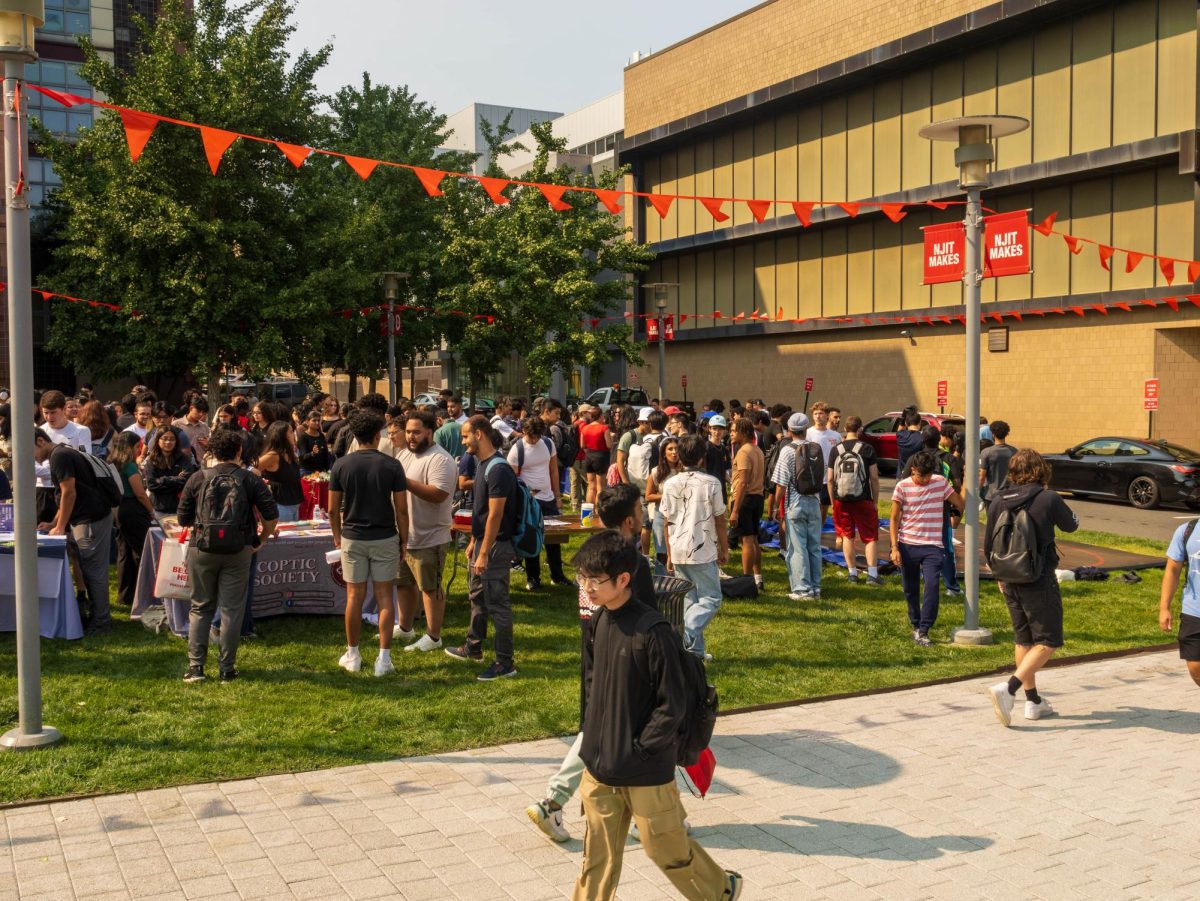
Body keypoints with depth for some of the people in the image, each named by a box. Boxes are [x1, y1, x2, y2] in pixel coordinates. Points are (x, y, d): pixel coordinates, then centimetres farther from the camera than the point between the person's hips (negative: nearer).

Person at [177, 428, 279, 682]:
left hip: (202, 548, 1)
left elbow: (183, 519, 3)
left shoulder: (198, 478, 0)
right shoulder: (251, 480, -1)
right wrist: (260, 539, 11)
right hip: (238, 550, -1)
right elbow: (271, 516, -5)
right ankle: (227, 668, 10)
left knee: (200, 608, 12)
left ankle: (195, 666, 9)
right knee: (231, 610, 7)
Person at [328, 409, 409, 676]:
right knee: (384, 597, 5)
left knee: (354, 596, 10)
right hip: (385, 538, -1)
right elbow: (401, 509, -7)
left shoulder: (341, 466, -4)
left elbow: (333, 509, 0)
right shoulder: (392, 466, -8)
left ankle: (352, 655, 20)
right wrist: (404, 540, 5)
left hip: (353, 538, 1)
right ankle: (384, 658, 5)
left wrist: (337, 536, 14)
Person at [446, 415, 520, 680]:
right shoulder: (481, 464, 10)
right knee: (477, 597, 22)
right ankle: (473, 648, 38)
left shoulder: (498, 469, -21)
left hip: (495, 547, -10)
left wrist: (484, 553, -23)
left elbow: (495, 515, -23)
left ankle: (505, 663, 5)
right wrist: (473, 542, 18)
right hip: (481, 542, 10)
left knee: (497, 604, -3)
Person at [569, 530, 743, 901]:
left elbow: (673, 705, -17)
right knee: (598, 853, 13)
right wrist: (593, 734, 11)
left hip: (646, 772, -6)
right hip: (600, 766, 6)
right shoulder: (599, 620, 1)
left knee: (667, 848, 11)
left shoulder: (652, 631, -21)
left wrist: (639, 748, -15)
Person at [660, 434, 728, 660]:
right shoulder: (711, 483, -8)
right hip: (703, 552, -4)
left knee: (690, 600, 14)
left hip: (678, 552, 4)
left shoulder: (671, 485, 2)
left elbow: (666, 523, 5)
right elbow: (719, 521, -4)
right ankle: (685, 636, -17)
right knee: (711, 599, 4)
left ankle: (695, 650, 14)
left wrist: (669, 555, 14)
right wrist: (724, 549, 9)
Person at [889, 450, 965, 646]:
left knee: (932, 585, -17)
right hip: (907, 546, 0)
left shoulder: (941, 482, 1)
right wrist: (894, 547, -6)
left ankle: (922, 631, -13)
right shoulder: (902, 487, -3)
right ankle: (916, 625, 28)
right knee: (911, 589, 10)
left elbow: (961, 505, 7)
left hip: (932, 547, 0)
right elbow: (894, 519, -1)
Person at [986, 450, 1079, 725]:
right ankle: (1008, 688, -15)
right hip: (1039, 582, -5)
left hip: (1010, 581, 5)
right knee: (1048, 642, 2)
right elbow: (1071, 525, 7)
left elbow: (988, 546, 7)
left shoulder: (998, 501, 1)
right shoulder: (1048, 499, -12)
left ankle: (1033, 702, 25)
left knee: (1023, 641, 17)